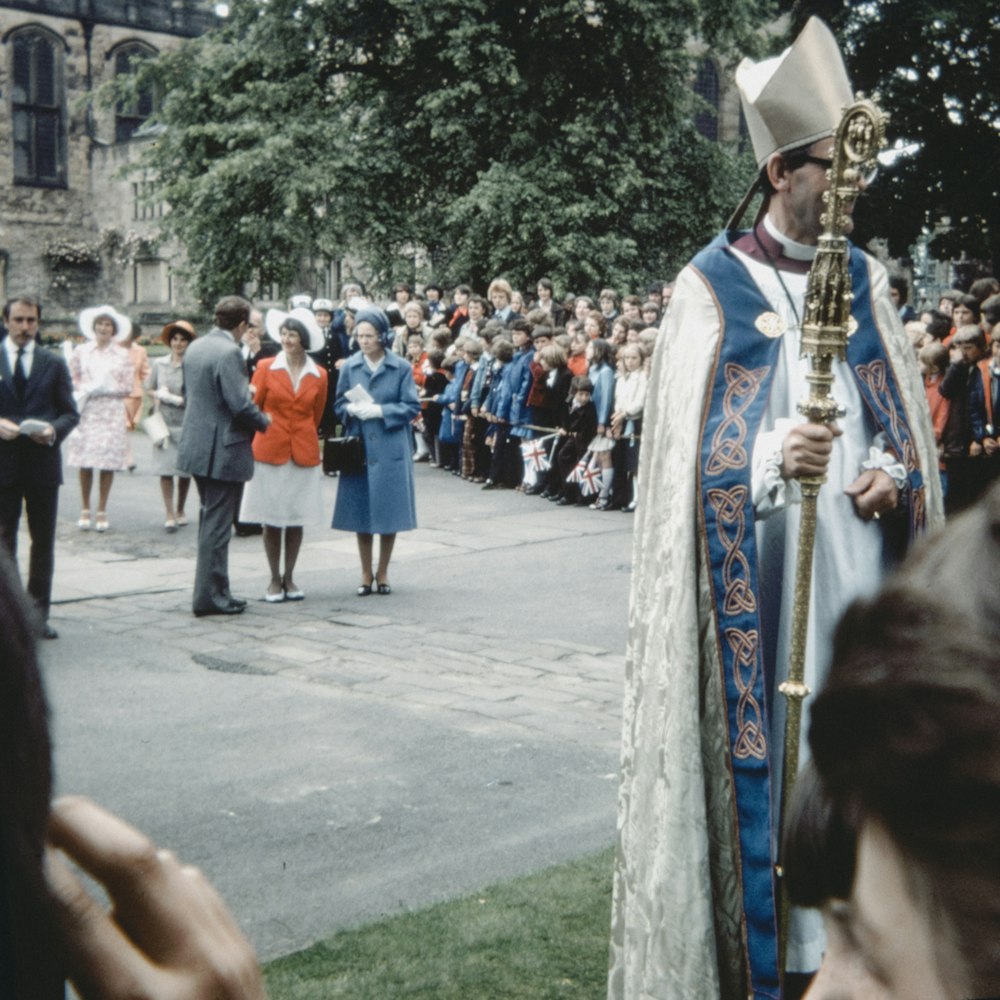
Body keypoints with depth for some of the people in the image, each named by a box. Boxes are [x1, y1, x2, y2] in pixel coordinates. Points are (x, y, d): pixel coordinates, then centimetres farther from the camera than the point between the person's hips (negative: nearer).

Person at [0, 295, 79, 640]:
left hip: (42, 461, 2)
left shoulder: (54, 364, 8)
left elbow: (70, 413, 7)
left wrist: (53, 430, -13)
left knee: (44, 541, 7)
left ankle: (38, 612, 15)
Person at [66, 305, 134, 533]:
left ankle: (102, 511, 5)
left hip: (112, 413, 0)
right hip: (86, 412, 0)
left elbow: (127, 387, 3)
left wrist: (104, 389, -10)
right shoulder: (81, 352, 8)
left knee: (108, 462, -3)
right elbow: (72, 380, 7)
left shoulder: (122, 354, 6)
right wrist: (86, 390, -11)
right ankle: (85, 510, 8)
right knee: (85, 462, -2)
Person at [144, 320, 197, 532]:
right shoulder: (159, 364, 7)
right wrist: (158, 395, -2)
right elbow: (149, 389, 16)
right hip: (164, 421, 2)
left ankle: (180, 510, 24)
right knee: (165, 469, -3)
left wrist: (179, 400, -14)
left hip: (186, 422, -2)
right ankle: (170, 514, 1)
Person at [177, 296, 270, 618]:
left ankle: (214, 591, 25)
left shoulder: (195, 348, 8)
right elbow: (240, 405, -24)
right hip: (223, 450, -9)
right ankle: (210, 596, 4)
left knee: (210, 520, 17)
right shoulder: (229, 353, -19)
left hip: (196, 445, 9)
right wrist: (263, 421, -4)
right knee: (217, 525, -2)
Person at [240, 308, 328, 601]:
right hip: (269, 452, -1)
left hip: (304, 453, 2)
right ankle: (274, 579, 13)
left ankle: (289, 577, 18)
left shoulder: (319, 376, 4)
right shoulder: (266, 368, -1)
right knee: (271, 519, 2)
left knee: (296, 519, 7)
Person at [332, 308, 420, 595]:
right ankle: (366, 573, 17)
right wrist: (352, 409, -12)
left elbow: (412, 407, -4)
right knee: (361, 512, 4)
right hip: (358, 449, 2)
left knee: (389, 512, 3)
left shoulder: (401, 368, -2)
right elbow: (339, 403, 9)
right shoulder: (350, 366, 4)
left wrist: (381, 411, -16)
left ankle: (382, 572, 17)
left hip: (391, 448, -1)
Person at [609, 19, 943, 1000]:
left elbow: (905, 416, 14)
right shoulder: (712, 287, -3)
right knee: (758, 742, -3)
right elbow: (692, 450, -6)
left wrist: (893, 473, -6)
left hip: (857, 560, 4)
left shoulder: (863, 278, 11)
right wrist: (773, 455, -24)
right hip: (758, 570, -4)